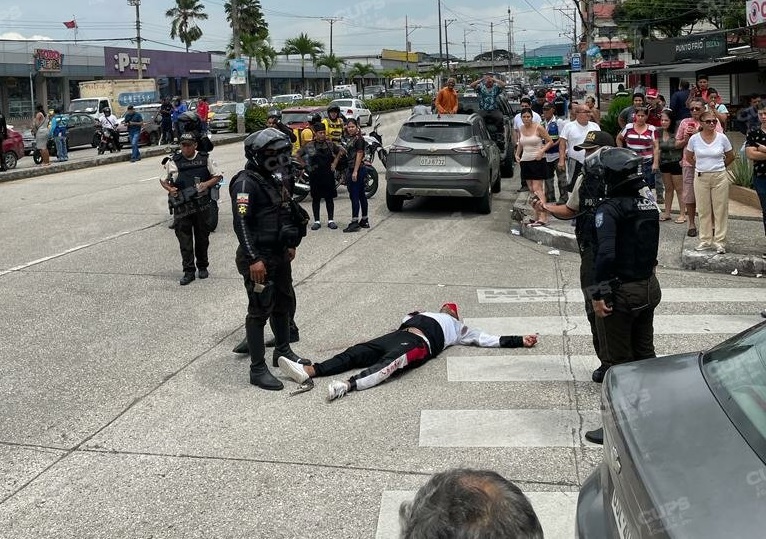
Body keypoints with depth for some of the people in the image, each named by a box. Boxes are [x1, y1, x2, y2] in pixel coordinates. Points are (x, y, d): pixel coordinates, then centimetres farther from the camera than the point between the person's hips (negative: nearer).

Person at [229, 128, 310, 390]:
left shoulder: (273, 178, 12)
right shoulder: (246, 182, -17)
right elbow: (241, 223, -25)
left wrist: (290, 245, 23)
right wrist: (253, 259, -31)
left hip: (279, 255, 9)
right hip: (259, 258, -9)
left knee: (283, 303, 21)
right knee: (259, 312, -3)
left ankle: (283, 351, 39)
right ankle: (258, 369, 5)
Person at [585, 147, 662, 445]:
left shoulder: (610, 208, -19)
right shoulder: (649, 204, 4)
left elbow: (605, 253, -28)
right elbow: (652, 247, 8)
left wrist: (599, 293, -23)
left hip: (620, 292, -7)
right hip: (649, 287, 7)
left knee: (618, 362, 3)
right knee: (645, 354, 20)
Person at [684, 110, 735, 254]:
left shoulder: (722, 138, -3)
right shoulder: (694, 138, -3)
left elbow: (730, 156, 10)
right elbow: (688, 156, 12)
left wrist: (719, 167, 13)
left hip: (719, 177, -1)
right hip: (701, 177, 1)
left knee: (720, 210, 2)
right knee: (703, 210, 7)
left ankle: (719, 242, 9)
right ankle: (705, 240, 16)